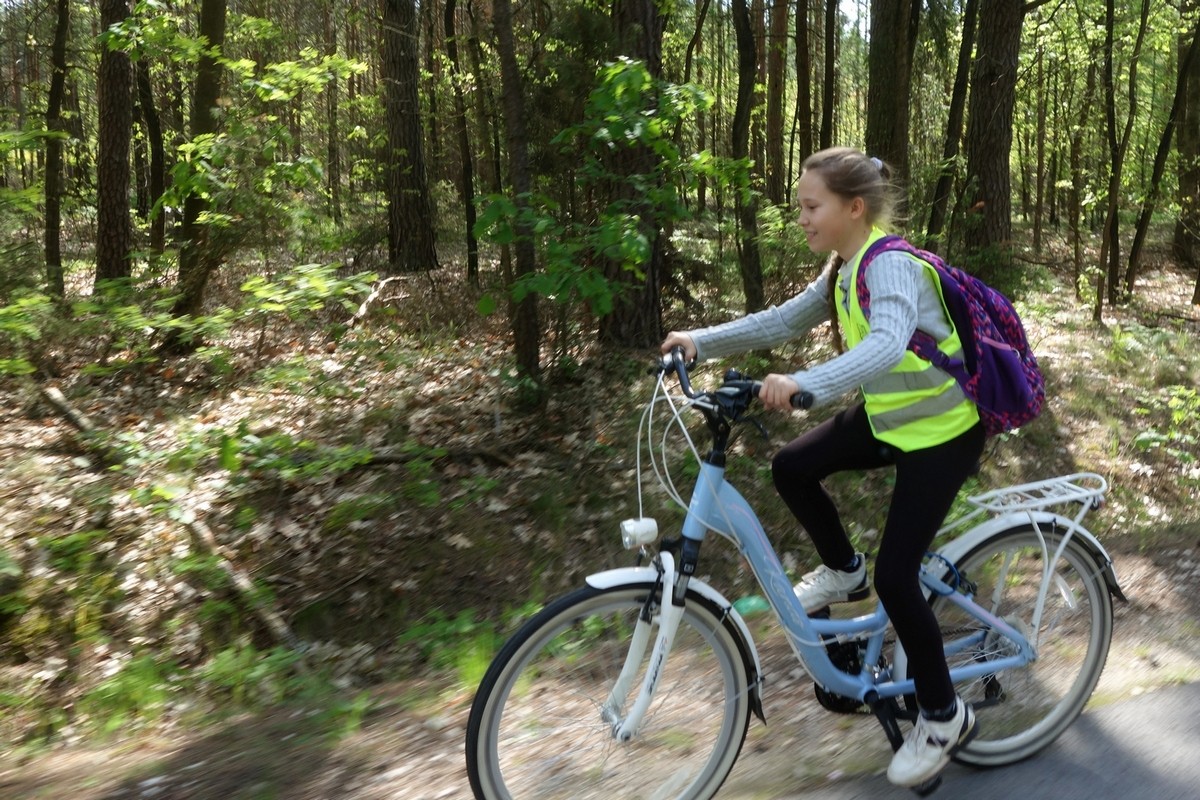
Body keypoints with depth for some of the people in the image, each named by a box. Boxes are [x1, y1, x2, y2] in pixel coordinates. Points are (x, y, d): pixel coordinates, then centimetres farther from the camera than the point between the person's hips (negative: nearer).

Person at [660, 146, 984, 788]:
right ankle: (843, 573, 23)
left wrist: (802, 384, -59)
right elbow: (785, 321, 6)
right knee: (792, 468, -2)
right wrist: (703, 339, -4)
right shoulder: (844, 268, 1)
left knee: (895, 574, -9)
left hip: (942, 430, -8)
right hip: (889, 415, 8)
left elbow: (887, 345, -45)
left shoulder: (889, 266, -27)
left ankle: (944, 717, 12)